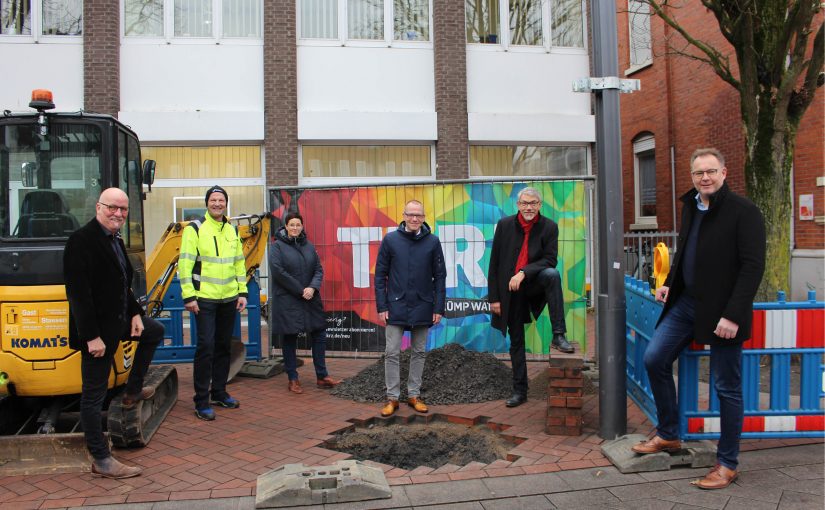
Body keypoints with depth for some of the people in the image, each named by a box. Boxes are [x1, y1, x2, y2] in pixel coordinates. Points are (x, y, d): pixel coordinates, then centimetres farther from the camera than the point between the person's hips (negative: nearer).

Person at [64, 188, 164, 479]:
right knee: (94, 394, 0)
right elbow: (79, 293, -24)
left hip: (118, 320, 10)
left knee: (155, 331, 29)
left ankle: (132, 392, 35)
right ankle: (101, 460, 8)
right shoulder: (82, 241, -19)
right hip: (97, 329, -10)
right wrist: (92, 336, -26)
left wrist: (135, 313, 8)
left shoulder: (115, 240, 11)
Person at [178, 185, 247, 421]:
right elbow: (185, 263, -9)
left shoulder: (232, 230, 13)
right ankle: (202, 402, 0)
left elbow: (239, 263, 16)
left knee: (223, 346, 12)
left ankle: (219, 392, 25)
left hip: (229, 299, 6)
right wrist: (188, 296, -15)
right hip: (204, 299, -6)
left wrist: (242, 292, 9)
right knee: (206, 347, -7)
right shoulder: (194, 229, -5)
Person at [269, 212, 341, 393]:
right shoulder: (278, 246, -3)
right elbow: (278, 272, -13)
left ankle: (322, 376, 14)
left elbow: (319, 269, 7)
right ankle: (293, 379, 14)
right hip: (287, 301, -4)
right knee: (290, 339, 4)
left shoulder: (308, 246, 10)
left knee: (319, 335, 5)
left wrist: (313, 287, -12)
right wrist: (300, 290, -14)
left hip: (310, 299, 5)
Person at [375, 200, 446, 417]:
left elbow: (439, 276, 3)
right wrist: (381, 306, -5)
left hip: (422, 307, 1)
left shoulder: (432, 242, -1)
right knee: (391, 353, 1)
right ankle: (392, 397, 13)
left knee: (419, 352, 11)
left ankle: (414, 395, 23)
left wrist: (439, 308, -2)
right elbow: (380, 275, 0)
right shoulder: (390, 240, -3)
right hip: (396, 306, -1)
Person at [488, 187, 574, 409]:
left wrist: (523, 273, -25)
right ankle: (519, 390, 20)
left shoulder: (549, 227, -5)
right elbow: (494, 264, -2)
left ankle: (558, 336, -29)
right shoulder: (505, 225, -3)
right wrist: (494, 297, -5)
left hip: (533, 284, -1)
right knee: (516, 341, 6)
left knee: (552, 274, -34)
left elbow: (550, 260, -11)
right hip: (510, 290, 1)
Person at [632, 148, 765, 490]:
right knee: (654, 359, 4)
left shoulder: (743, 211, -12)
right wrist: (670, 283, 7)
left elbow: (753, 266, -16)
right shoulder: (691, 207, 11)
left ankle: (727, 464, 18)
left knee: (727, 387, 3)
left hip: (722, 311, -7)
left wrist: (733, 315, -22)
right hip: (686, 302, 7)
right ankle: (668, 435, 22)